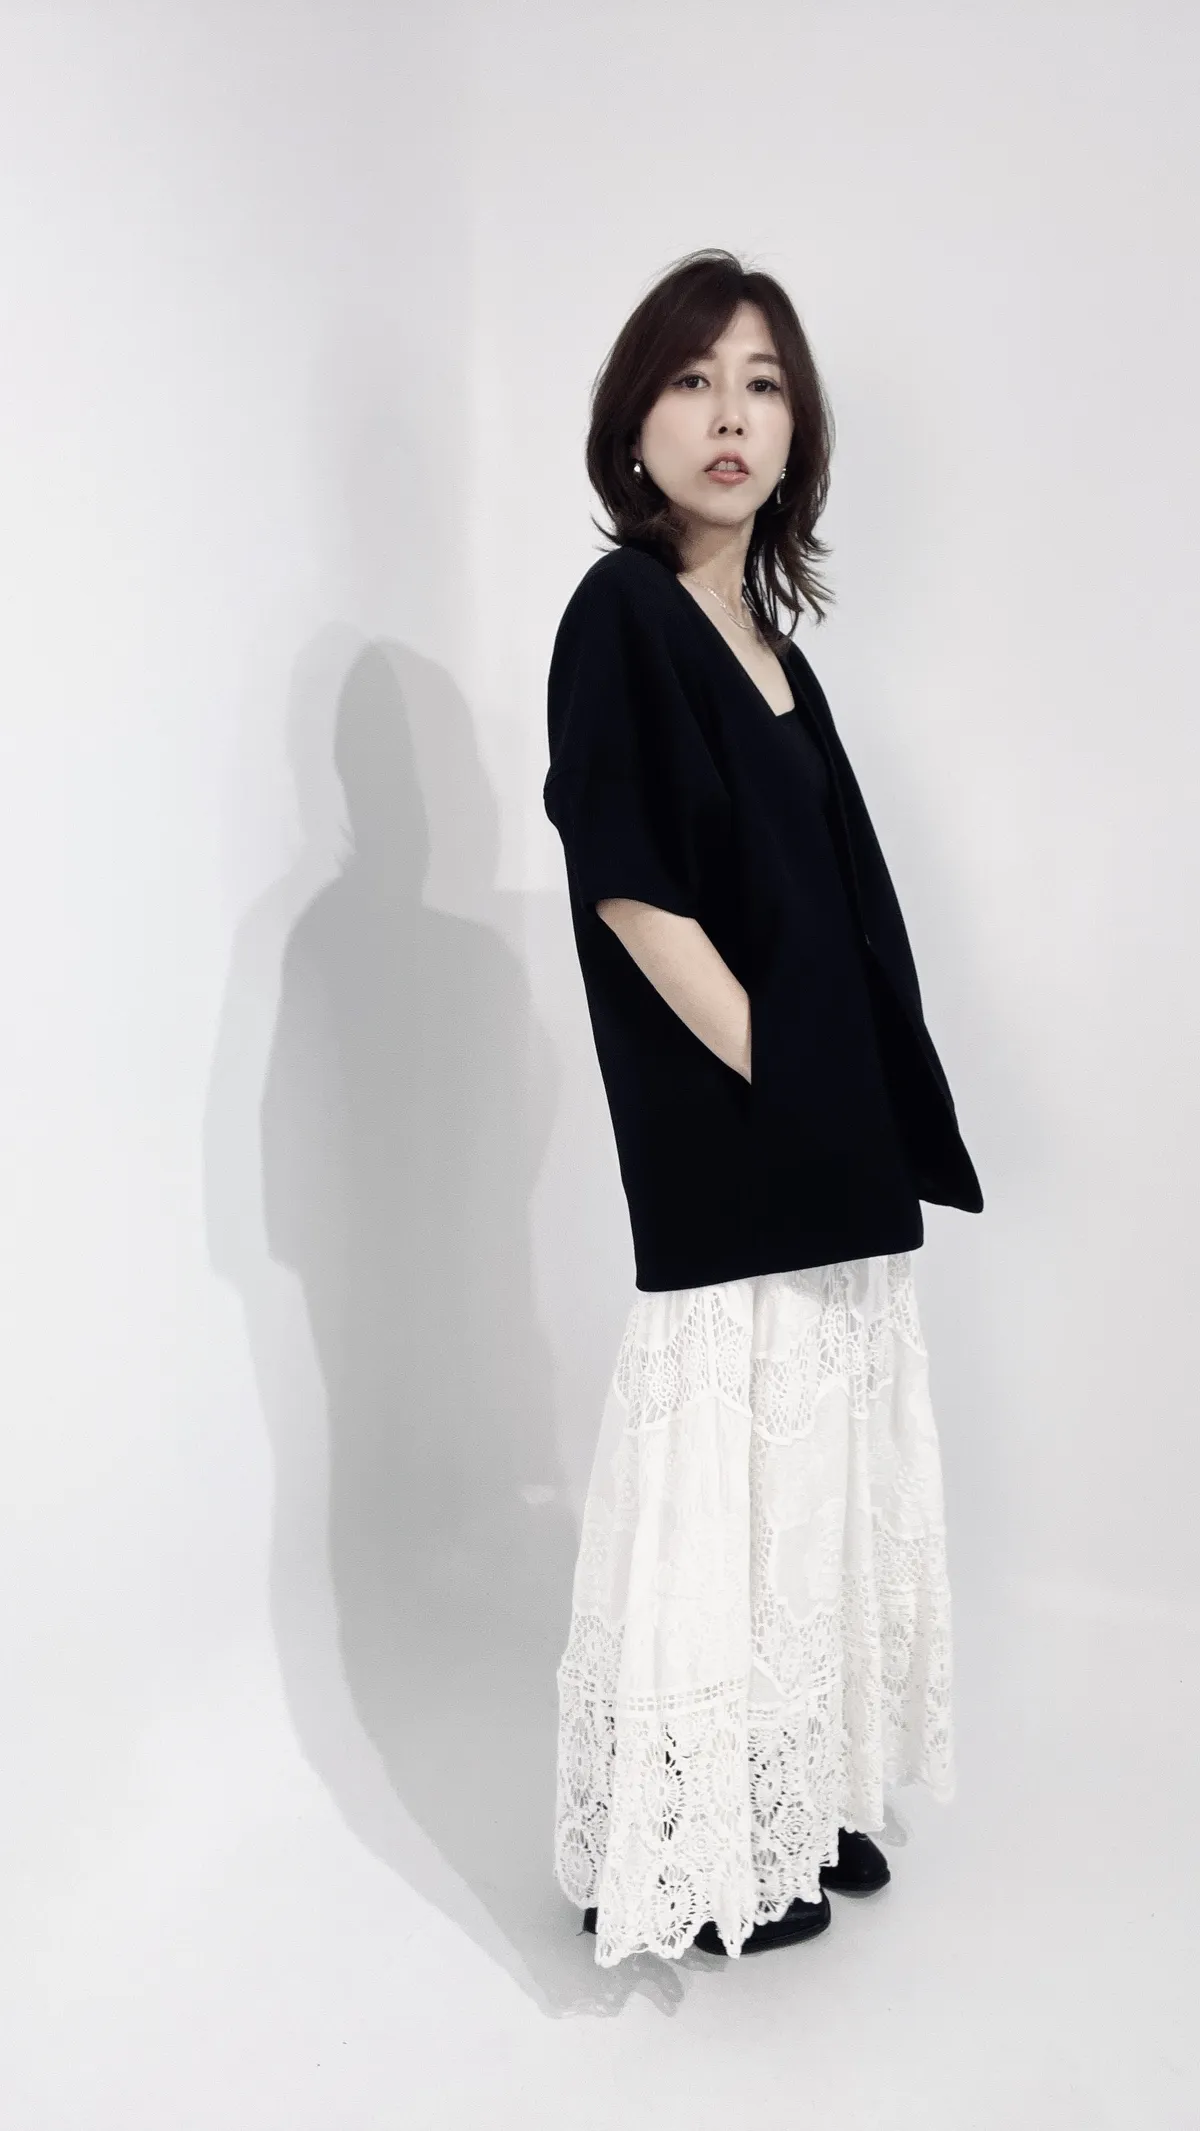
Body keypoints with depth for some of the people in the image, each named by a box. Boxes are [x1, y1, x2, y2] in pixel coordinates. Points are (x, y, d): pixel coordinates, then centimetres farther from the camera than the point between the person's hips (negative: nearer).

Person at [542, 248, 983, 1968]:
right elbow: (633, 887, -17)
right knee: (720, 1474, 1)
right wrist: (783, 1088, -16)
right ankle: (681, 1860, 19)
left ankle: (798, 1800, 32)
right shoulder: (622, 614, -9)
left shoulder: (766, 635, 14)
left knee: (813, 1466, 15)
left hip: (828, 1155, 8)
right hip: (721, 1153, -8)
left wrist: (865, 1115, 8)